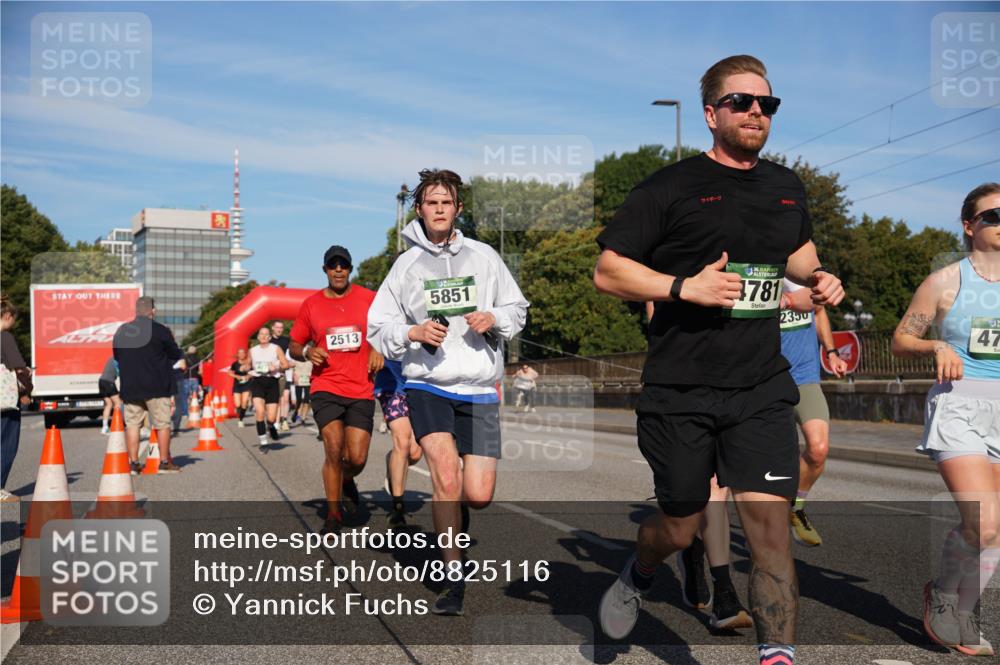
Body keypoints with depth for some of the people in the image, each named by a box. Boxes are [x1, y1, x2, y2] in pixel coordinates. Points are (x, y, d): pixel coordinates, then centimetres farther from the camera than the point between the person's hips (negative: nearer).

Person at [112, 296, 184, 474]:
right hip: (156, 386, -4)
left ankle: (134, 462, 5)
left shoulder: (121, 331, 5)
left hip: (129, 386, 4)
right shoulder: (160, 330, -8)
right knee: (162, 423, 5)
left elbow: (116, 356, 14)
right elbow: (175, 354, 0)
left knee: (132, 424, 7)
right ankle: (165, 462, 8)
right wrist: (181, 357, 21)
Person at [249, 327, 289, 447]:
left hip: (272, 382, -1)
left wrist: (276, 367, -15)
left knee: (271, 418, -6)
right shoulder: (253, 351, 12)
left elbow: (286, 364, 2)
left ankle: (270, 426, 34)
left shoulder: (276, 349, 5)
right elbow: (249, 365, 25)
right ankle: (262, 441, -9)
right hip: (258, 382, 1)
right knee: (260, 410, -22)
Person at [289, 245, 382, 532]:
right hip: (325, 387, 0)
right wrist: (307, 352, -8)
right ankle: (333, 512, 3)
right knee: (333, 448, -13)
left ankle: (347, 481, 34)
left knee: (357, 458, -4)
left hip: (361, 390, 0)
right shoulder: (311, 304, 6)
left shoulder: (369, 299, 3)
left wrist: (380, 349, -7)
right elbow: (294, 346, 14)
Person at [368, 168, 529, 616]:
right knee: (446, 471, -23)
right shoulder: (407, 263, 6)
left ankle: (451, 512, 35)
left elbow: (517, 308, 15)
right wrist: (413, 332, -11)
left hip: (479, 389, 1)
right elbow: (378, 325, 8)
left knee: (479, 495, -3)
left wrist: (494, 319, -7)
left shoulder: (483, 256, 8)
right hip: (426, 384, -1)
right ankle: (454, 577, -10)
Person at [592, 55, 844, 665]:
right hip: (680, 392, -3)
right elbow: (607, 271, -7)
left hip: (762, 390, 4)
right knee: (680, 529, 10)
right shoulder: (671, 187, -6)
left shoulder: (788, 188, 12)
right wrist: (685, 286, -19)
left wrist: (818, 277, 10)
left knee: (772, 526, -7)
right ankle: (637, 576, 44)